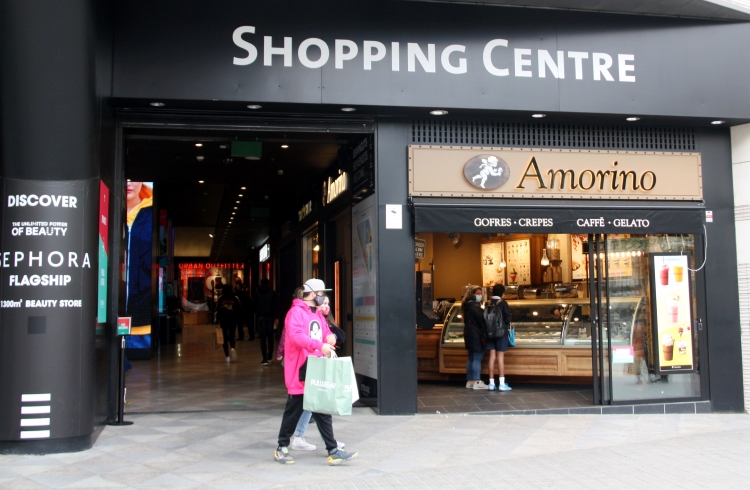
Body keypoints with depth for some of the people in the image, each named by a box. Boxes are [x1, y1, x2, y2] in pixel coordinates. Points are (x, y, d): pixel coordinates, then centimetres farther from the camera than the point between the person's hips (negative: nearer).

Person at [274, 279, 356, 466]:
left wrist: (330, 337, -3)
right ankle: (282, 448, 21)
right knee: (294, 411, 4)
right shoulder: (296, 312, -12)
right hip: (300, 372, -8)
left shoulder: (318, 315, 16)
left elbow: (326, 331, 22)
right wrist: (319, 345, -35)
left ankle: (333, 451, 9)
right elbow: (295, 336, -27)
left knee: (323, 412, 7)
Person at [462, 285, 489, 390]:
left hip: (469, 334, 10)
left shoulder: (467, 305, 14)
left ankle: (469, 381, 16)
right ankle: (477, 382, -7)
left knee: (471, 358, 13)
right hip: (476, 335, -10)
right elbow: (481, 320, -15)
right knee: (477, 358, -7)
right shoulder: (475, 306, -15)